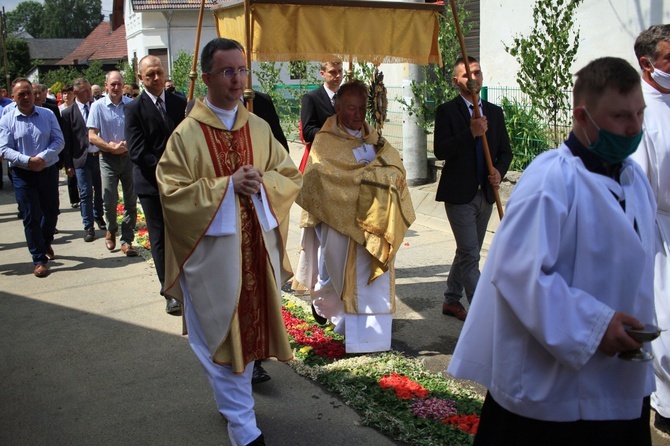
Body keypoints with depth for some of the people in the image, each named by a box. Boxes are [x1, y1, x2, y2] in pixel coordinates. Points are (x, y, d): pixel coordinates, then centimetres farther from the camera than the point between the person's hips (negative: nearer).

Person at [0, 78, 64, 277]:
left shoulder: (47, 115, 0)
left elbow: (58, 141, -3)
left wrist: (42, 157, -18)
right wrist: (27, 161, -20)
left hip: (48, 170, 2)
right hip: (23, 174, -2)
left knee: (51, 212, 15)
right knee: (31, 217, 1)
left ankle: (46, 242, 44)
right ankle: (39, 259, 10)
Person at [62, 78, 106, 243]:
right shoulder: (68, 113, -2)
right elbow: (66, 141, -1)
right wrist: (68, 164, -4)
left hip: (99, 155, 3)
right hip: (82, 159, -3)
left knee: (100, 190, 13)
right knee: (86, 193, -1)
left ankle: (98, 217, 35)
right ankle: (88, 227, 9)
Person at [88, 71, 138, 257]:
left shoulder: (132, 105, 2)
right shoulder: (98, 106, -1)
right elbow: (92, 136, -3)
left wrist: (128, 144, -13)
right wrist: (111, 147, -14)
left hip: (129, 156, 1)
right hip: (108, 158, -1)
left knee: (131, 201, 2)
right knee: (109, 200, -2)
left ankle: (127, 241, 11)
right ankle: (111, 231, 27)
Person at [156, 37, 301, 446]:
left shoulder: (259, 129, 6)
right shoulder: (187, 134, -7)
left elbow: (291, 177, 8)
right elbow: (173, 192, -11)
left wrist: (261, 183, -13)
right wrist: (228, 186, -18)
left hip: (256, 247, 4)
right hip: (211, 251, -4)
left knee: (249, 327, 13)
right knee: (221, 332, 1)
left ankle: (233, 397, 35)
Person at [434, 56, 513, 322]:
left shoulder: (494, 112, 11)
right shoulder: (447, 111, -6)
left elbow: (505, 151, 13)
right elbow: (440, 151, -16)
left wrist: (499, 171, -7)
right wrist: (471, 133, -26)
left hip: (485, 194, 6)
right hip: (459, 195, -6)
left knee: (467, 252, 16)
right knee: (470, 255, -8)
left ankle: (452, 301, 30)